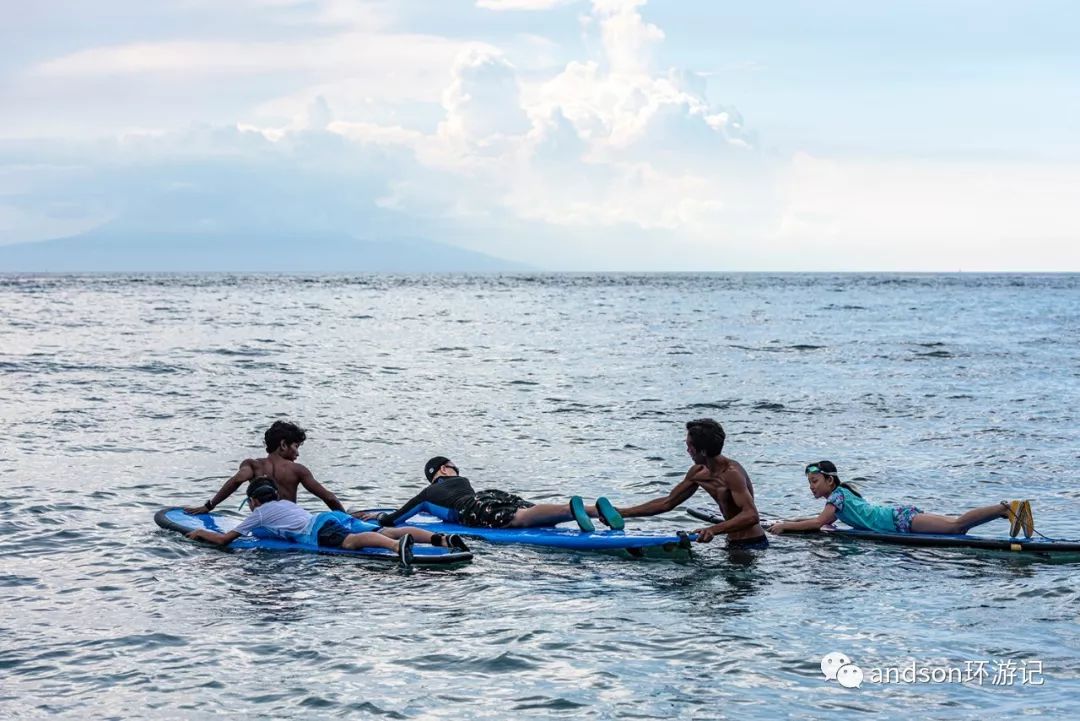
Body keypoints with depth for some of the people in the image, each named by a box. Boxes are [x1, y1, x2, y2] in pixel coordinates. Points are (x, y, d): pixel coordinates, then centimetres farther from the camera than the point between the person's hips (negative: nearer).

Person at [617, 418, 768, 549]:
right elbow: (667, 503, 14)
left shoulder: (731, 473, -21)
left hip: (751, 545, -8)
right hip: (733, 544, 8)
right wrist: (621, 513, 11)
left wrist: (713, 530, -43)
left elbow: (751, 516, -31)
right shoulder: (698, 473, 5)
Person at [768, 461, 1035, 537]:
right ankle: (1009, 510, 0)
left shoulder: (837, 495, -5)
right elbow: (826, 520, 39)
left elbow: (819, 523, -17)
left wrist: (785, 526, -9)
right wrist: (792, 521, 32)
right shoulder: (842, 492, 22)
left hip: (900, 520, -9)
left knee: (954, 525, -21)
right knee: (956, 525, 5)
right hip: (899, 516, 9)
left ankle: (1006, 508, -29)